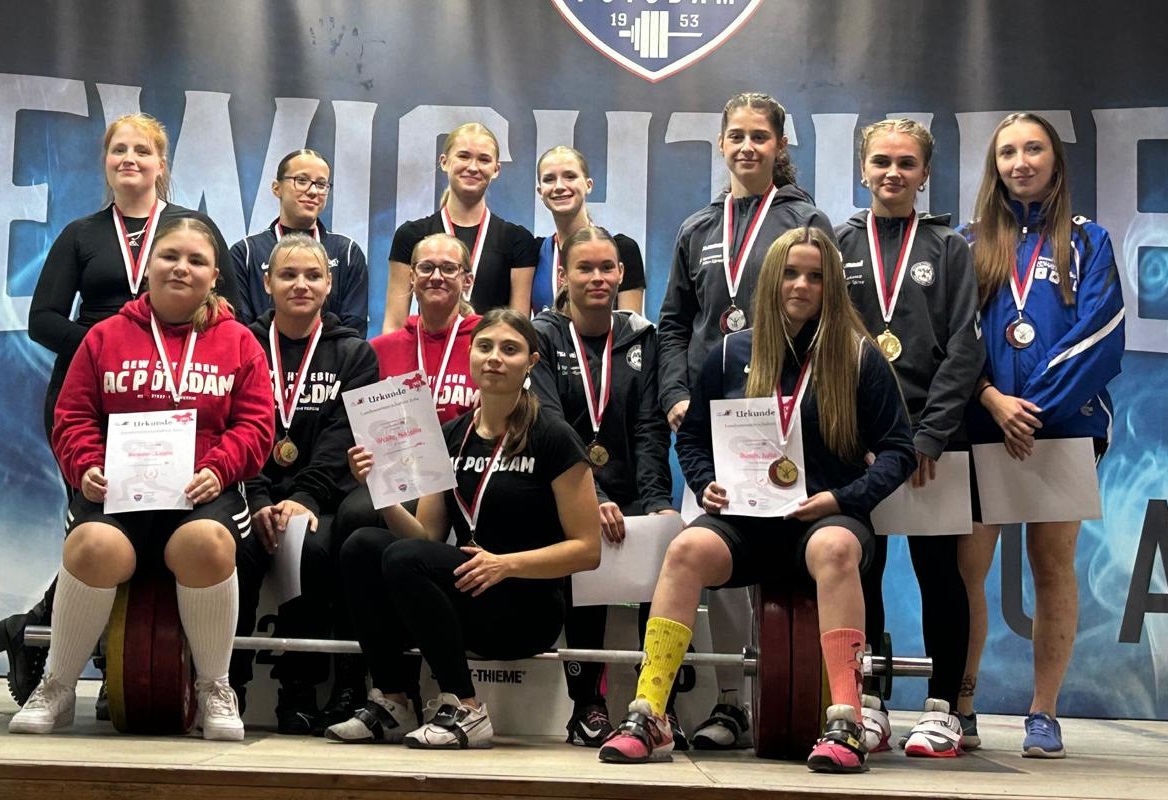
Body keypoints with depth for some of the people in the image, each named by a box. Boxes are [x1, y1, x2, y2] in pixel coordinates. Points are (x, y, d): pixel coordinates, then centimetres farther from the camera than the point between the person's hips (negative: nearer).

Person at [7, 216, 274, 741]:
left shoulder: (238, 343, 14)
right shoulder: (106, 336, 16)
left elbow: (255, 426, 7)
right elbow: (72, 419, 12)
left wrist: (217, 469, -11)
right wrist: (87, 467, -7)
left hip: (203, 493, 0)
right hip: (118, 491, 1)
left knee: (207, 544, -37)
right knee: (95, 548, -34)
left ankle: (214, 688, -15)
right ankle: (57, 687, -11)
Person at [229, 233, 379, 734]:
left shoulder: (354, 354, 12)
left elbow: (343, 439, -2)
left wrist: (304, 498, -18)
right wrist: (258, 501, -15)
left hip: (322, 499, 0)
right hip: (251, 493, 0)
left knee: (313, 549, -32)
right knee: (237, 552, -31)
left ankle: (299, 690, -17)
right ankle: (226, 683, -16)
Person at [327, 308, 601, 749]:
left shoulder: (552, 437, -5)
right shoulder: (450, 435, 11)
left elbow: (587, 549, -7)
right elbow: (425, 534, 9)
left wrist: (507, 563, -20)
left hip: (528, 606, -5)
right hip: (464, 594, 5)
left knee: (404, 559, -28)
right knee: (361, 547, -19)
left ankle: (465, 711, -19)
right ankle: (391, 702, -12)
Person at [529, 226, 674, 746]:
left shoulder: (640, 338, 14)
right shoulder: (543, 336, 5)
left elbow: (651, 430, 6)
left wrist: (658, 501, -12)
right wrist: (593, 499, -23)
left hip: (630, 497, 3)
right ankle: (586, 703, -21)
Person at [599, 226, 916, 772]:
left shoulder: (859, 356, 4)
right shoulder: (732, 354, 10)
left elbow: (898, 450, 3)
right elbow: (691, 437, 19)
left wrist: (842, 497, -11)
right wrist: (707, 484, -1)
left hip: (828, 517, -2)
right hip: (745, 518, 2)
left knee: (835, 548, -39)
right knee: (688, 547, -31)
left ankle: (845, 726, -39)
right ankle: (647, 719, -32)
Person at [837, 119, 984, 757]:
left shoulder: (949, 250, 7)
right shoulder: (838, 246, 10)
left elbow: (964, 350, -2)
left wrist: (929, 435, -11)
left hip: (934, 440, -1)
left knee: (939, 573, 2)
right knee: (861, 570, 3)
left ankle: (942, 710, 9)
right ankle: (867, 707, 11)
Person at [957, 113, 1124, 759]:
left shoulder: (1087, 241, 8)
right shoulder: (971, 242, 12)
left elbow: (1098, 336, -4)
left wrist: (1036, 408, -13)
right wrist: (993, 400, -10)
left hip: (1063, 424, -1)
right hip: (982, 426, 1)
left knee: (1053, 567, 1)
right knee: (965, 566, -4)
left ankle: (1044, 714, 7)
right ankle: (960, 706, 5)